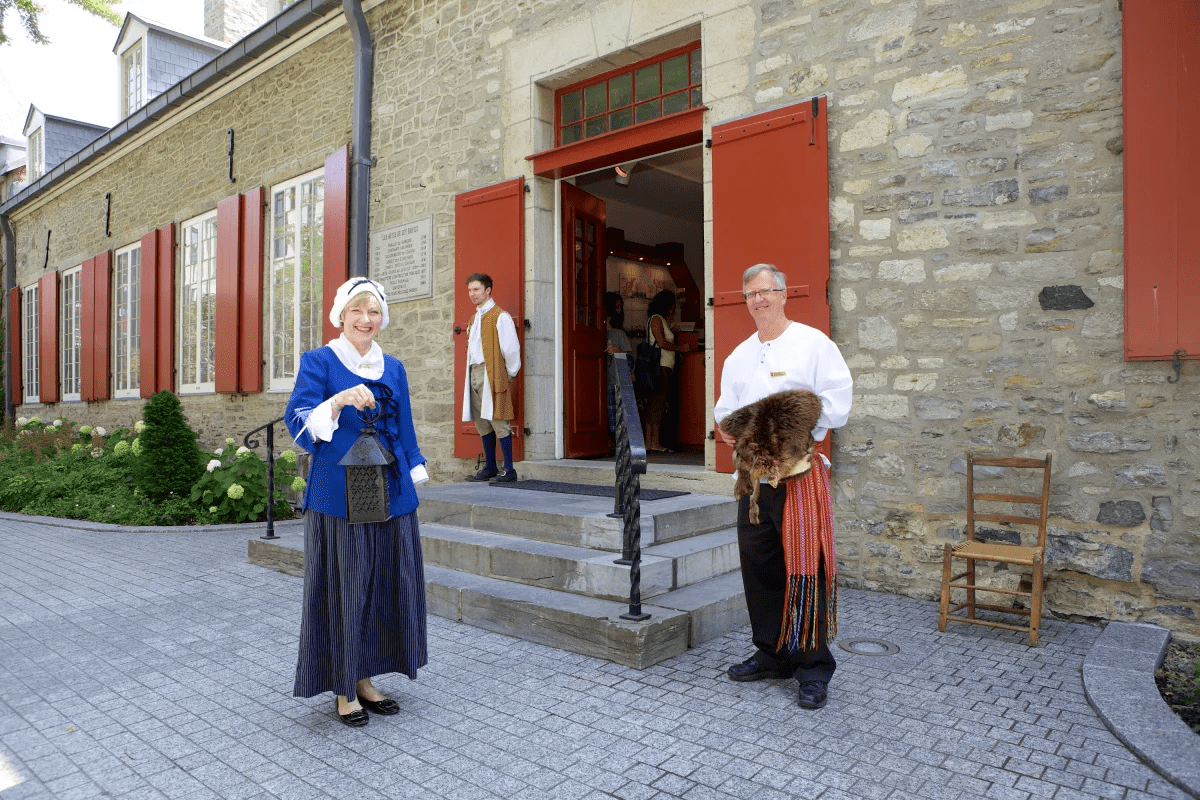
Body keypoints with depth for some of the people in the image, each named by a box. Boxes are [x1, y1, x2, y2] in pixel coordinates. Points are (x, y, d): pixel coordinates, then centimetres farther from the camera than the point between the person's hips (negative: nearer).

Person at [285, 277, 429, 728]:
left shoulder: (393, 368, 12)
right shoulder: (318, 362, -1)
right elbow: (298, 423, -13)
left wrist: (412, 479, 13)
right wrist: (338, 401, -30)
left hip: (389, 498, 5)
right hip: (338, 500, -5)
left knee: (383, 587, 9)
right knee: (343, 590, 2)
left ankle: (365, 679, 25)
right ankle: (343, 690, 17)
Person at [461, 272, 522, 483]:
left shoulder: (500, 317, -6)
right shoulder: (474, 319, 20)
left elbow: (511, 348, -9)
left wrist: (509, 373, -3)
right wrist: (471, 375, 18)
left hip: (492, 375, -8)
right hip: (475, 374, 8)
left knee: (498, 421, -9)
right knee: (481, 422, 9)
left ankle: (508, 470, -4)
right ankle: (490, 468, 16)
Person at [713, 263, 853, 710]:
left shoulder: (813, 343, 0)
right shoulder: (739, 356, 18)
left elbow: (839, 402, -8)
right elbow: (726, 408, 19)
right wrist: (726, 427, -3)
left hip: (800, 472, -6)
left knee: (806, 569, -4)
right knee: (759, 567, 11)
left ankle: (814, 667, 9)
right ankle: (772, 654, 26)